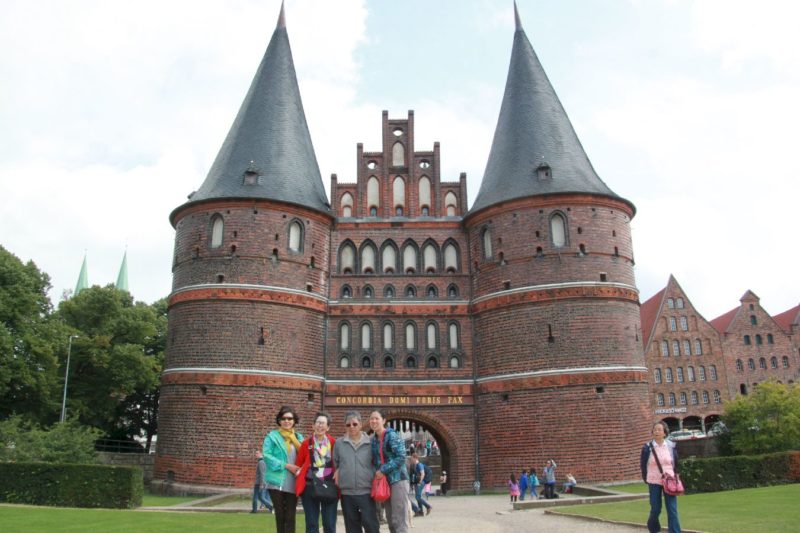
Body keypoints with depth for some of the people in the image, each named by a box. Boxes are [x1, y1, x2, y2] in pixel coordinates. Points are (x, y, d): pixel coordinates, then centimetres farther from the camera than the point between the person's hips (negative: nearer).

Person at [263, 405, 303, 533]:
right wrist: (286, 465, -17)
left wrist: (300, 469, -12)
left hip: (293, 484, 3)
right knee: (280, 515, 8)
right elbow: (267, 456, -12)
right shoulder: (272, 436, -1)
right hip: (277, 482, -2)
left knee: (290, 517, 2)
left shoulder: (299, 437, 10)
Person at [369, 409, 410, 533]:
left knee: (399, 520, -8)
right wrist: (377, 473, 1)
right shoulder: (374, 439, 10)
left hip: (398, 480, -8)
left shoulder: (392, 435, -12)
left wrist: (383, 470, -19)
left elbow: (401, 457, -20)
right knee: (390, 520, 12)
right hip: (384, 481, 8)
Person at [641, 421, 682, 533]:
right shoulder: (647, 447, -5)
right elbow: (643, 465, 4)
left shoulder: (671, 446, 0)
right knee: (655, 509, 7)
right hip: (654, 482, -1)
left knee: (672, 510, -4)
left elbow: (676, 463, 11)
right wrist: (646, 480, 6)